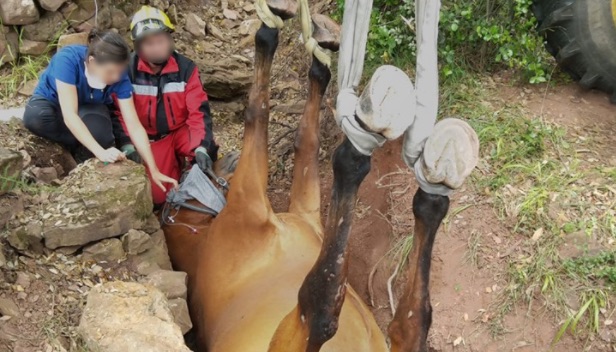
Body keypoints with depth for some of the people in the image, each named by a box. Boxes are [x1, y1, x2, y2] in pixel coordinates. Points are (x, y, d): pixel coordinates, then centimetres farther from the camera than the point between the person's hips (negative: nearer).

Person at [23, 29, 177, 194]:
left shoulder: (119, 77, -27)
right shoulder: (67, 59, -37)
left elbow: (134, 126, -25)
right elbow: (69, 115, -42)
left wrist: (154, 171, -31)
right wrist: (100, 152, -52)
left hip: (87, 110, 1)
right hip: (51, 102, -1)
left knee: (97, 126, -35)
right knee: (35, 117, -37)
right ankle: (81, 152, -15)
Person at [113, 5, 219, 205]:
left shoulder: (185, 68, -10)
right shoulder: (127, 70, -13)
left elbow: (199, 110, -15)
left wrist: (201, 147, -27)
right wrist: (127, 146, -25)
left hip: (180, 131, 1)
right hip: (149, 138, -1)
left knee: (207, 153, -26)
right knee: (158, 194, -12)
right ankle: (173, 163, 20)